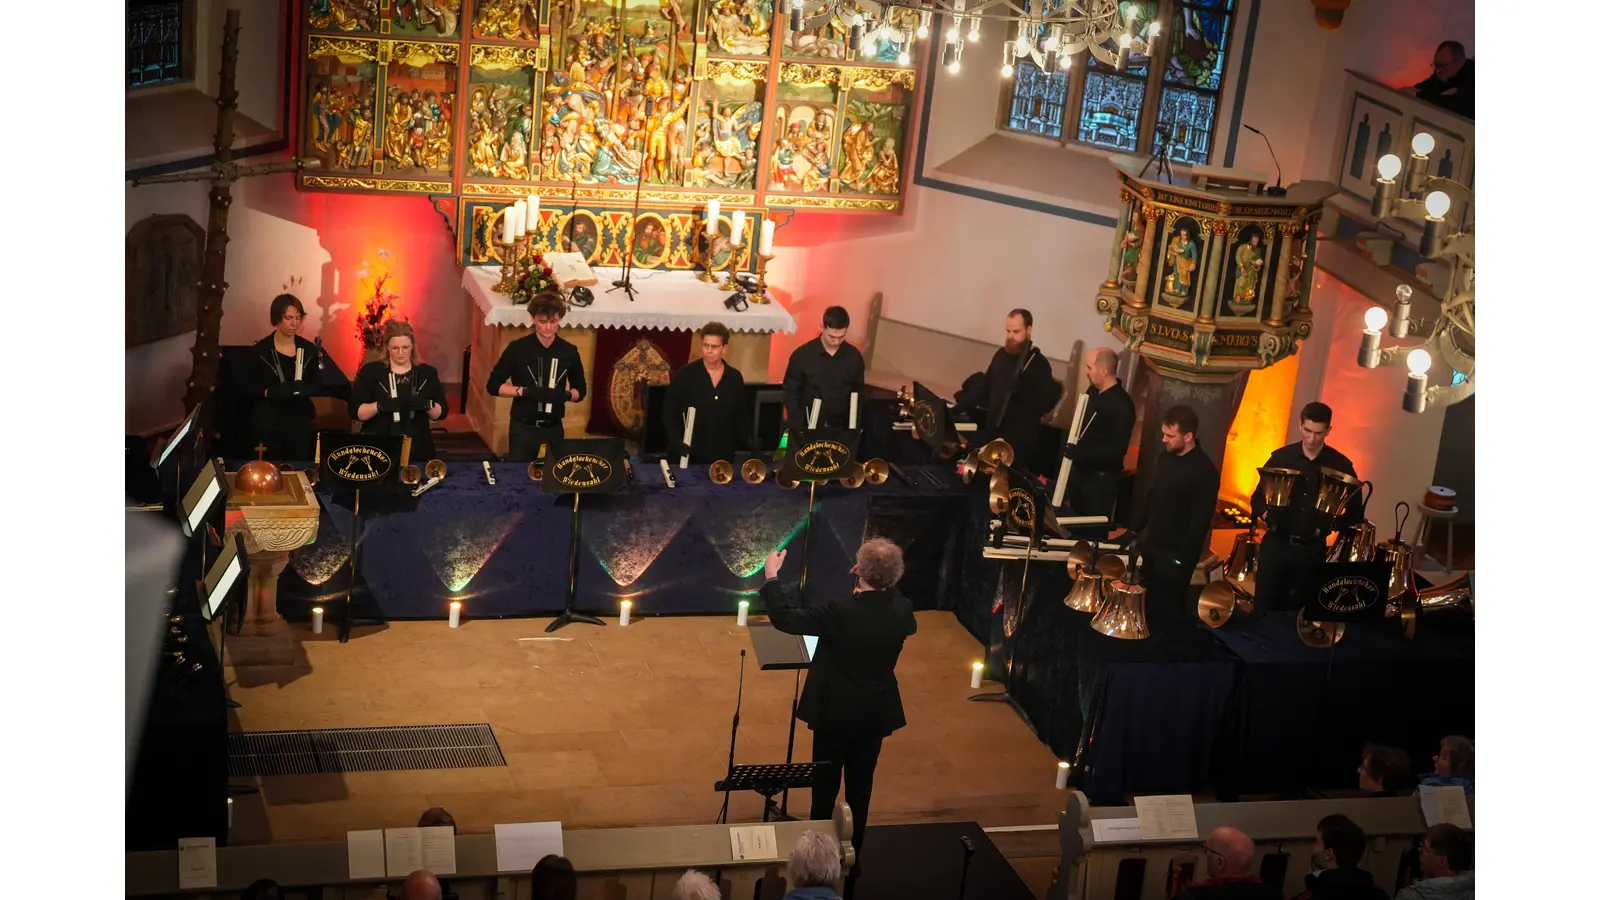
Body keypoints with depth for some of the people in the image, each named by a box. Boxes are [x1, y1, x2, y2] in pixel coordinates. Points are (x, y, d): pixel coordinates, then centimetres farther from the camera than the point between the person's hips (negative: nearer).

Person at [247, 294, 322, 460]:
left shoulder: (309, 349, 1)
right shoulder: (261, 349, -5)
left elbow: (317, 385, 8)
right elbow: (249, 387, -2)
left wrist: (304, 389, -14)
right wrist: (271, 392, -20)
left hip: (300, 421, 2)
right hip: (267, 422, -2)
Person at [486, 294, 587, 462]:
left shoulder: (569, 352, 2)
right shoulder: (517, 348, -5)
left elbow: (581, 390, 11)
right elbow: (493, 385, -3)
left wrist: (566, 395, -11)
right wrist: (524, 391, -18)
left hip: (553, 429, 2)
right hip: (523, 428, -2)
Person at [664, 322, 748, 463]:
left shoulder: (735, 378, 4)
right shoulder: (685, 374, -5)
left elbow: (741, 417, 12)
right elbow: (669, 413, -4)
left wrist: (747, 445, 1)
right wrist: (677, 443, -16)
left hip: (723, 457, 3)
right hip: (688, 456, -3)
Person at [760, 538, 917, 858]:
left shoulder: (841, 610, -26)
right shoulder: (902, 609, -11)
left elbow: (784, 619, -20)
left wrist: (772, 576, -8)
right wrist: (885, 588, 16)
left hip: (836, 712, -4)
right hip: (876, 713, 4)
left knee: (825, 784, 13)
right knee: (860, 786, 18)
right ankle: (852, 852, 29)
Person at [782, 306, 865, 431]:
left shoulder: (854, 356, 2)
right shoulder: (802, 355, -7)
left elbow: (858, 395, 10)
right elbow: (791, 395, -2)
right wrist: (799, 429, -10)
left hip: (841, 428, 2)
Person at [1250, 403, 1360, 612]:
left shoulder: (1340, 465, -2)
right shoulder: (1281, 457, 1)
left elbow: (1356, 512, 5)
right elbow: (1258, 498, 8)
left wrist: (1331, 525, -8)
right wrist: (1266, 514, -11)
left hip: (1312, 550, -1)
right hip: (1276, 544, 1)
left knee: (1294, 610, 6)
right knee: (1263, 607, 0)